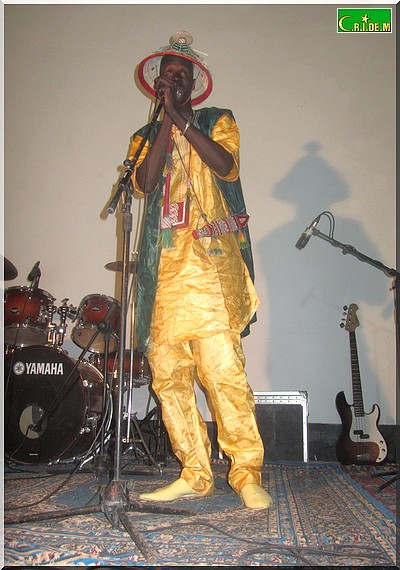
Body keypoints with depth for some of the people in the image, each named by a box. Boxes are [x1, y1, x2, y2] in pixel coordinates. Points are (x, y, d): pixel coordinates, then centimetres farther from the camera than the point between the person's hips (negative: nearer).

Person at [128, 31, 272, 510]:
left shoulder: (219, 121, 18)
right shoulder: (146, 137, 24)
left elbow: (225, 165, -5)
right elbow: (145, 182, 1)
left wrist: (181, 118, -2)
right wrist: (166, 117, 1)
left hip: (210, 260, -3)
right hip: (164, 268, 3)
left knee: (223, 369, -13)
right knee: (168, 375, -2)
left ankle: (247, 473, 0)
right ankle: (194, 474, 10)